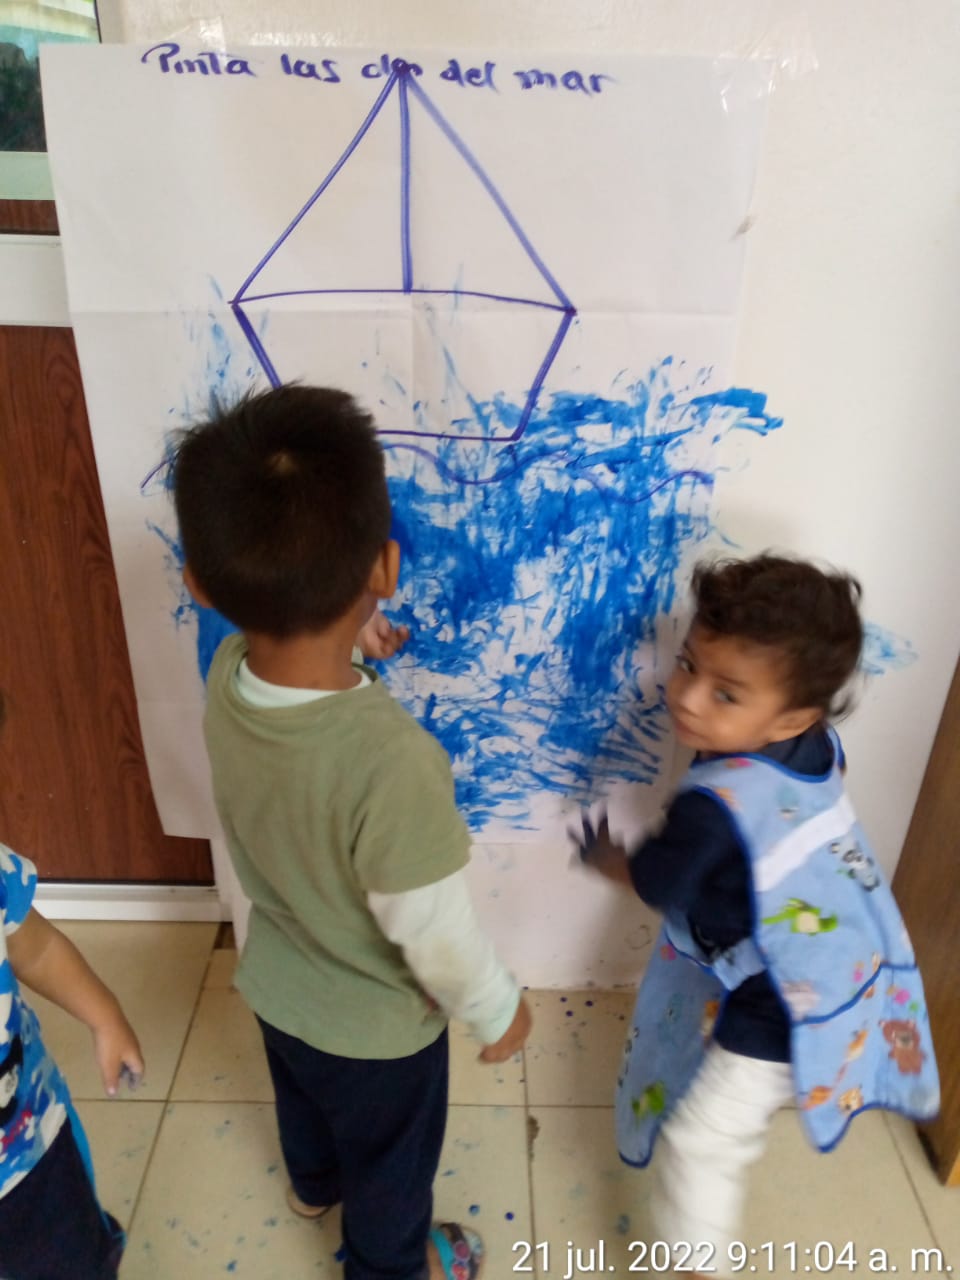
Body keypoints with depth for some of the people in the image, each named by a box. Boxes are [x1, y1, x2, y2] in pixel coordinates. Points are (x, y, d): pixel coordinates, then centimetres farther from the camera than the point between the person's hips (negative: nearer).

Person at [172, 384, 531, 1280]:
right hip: (377, 1024, -6)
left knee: (305, 1103, 38)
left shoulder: (227, 676, -24)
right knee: (390, 1163, 28)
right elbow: (435, 934, -28)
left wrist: (345, 640, 4)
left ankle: (314, 1184, 69)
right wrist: (498, 1010, -11)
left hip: (276, 984, 6)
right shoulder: (393, 759, -44)